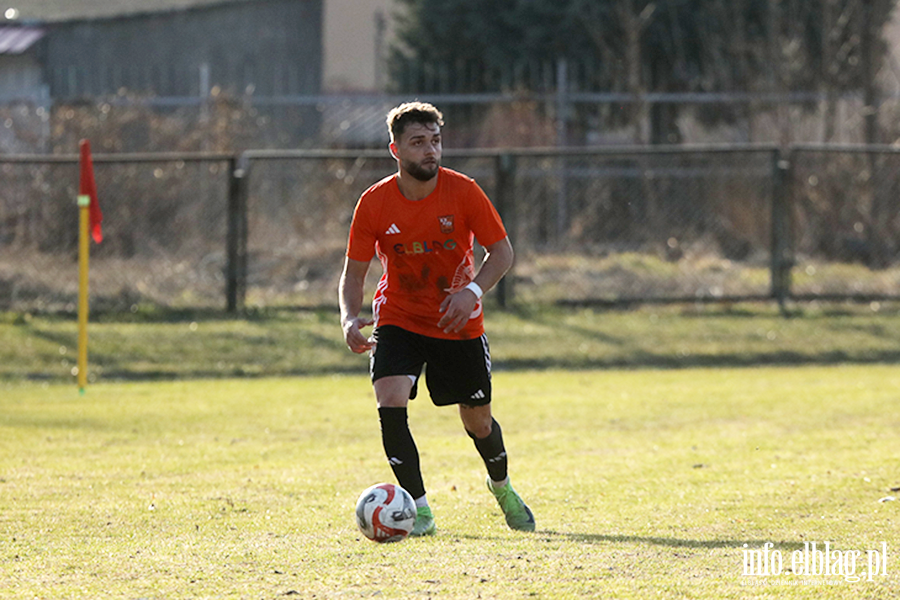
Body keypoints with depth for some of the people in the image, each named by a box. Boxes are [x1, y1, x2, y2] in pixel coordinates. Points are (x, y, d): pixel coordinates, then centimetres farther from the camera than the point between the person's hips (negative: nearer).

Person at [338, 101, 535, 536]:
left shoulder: (463, 192, -15)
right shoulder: (374, 203, -14)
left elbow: (502, 251, -8)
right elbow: (354, 272, -7)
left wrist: (473, 290, -26)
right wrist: (350, 318, -26)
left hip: (459, 323, 0)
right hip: (398, 318, 0)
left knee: (478, 422, 8)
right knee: (390, 402, -23)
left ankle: (502, 488, 41)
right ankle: (418, 508, -11)